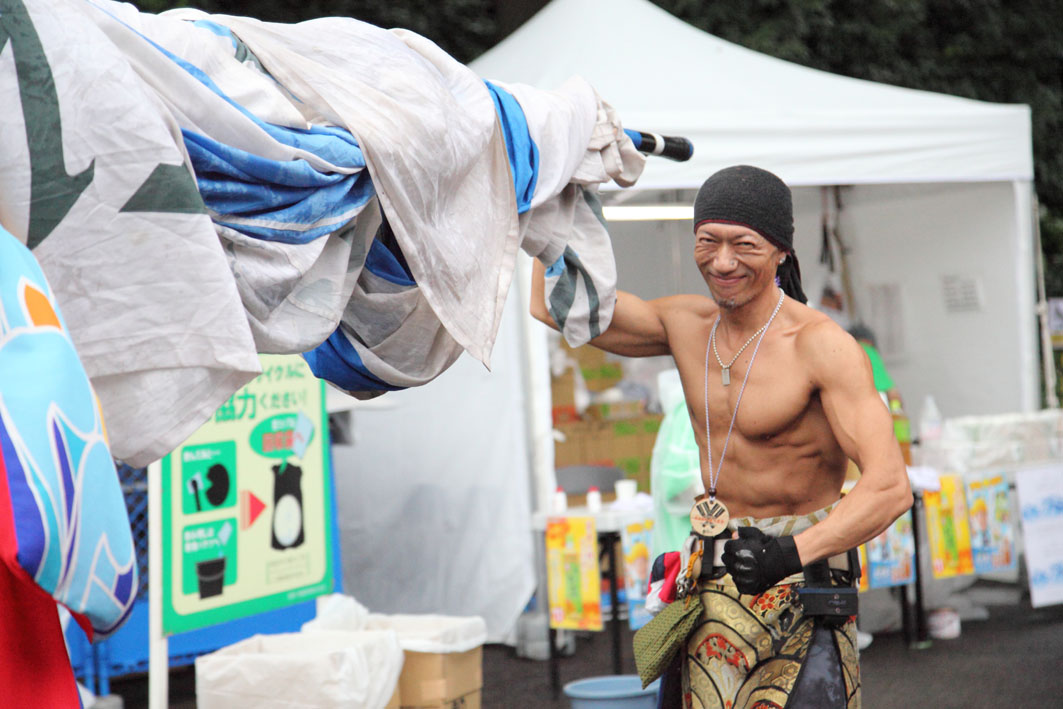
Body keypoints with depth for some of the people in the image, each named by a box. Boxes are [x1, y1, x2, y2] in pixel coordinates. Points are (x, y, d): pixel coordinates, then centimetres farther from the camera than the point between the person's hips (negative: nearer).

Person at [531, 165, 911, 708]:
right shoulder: (687, 324, 4)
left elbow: (889, 487, -25)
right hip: (712, 591, 6)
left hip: (801, 585, -5)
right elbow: (554, 304, 12)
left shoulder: (821, 345, -16)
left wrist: (791, 553, -40)